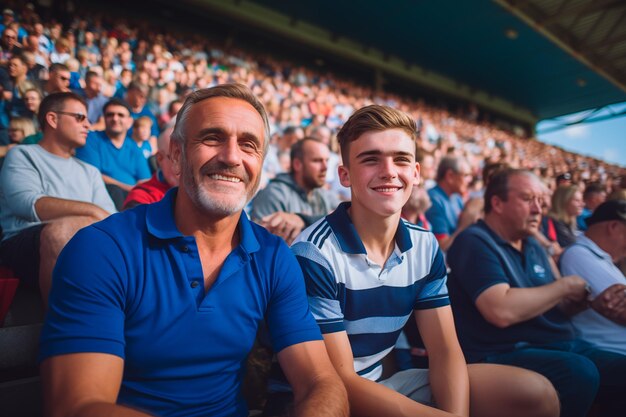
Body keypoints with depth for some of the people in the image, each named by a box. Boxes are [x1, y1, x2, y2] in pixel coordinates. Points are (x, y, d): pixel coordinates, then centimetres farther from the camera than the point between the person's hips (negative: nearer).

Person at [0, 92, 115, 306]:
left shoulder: (90, 171, 25)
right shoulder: (22, 155, 11)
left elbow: (110, 217, 8)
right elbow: (27, 204, -10)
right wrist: (92, 211, -17)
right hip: (26, 244, -4)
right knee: (61, 230, -38)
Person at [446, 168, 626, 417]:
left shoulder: (533, 247, 16)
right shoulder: (475, 242, -12)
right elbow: (502, 312, -25)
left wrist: (582, 300, 1)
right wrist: (564, 286, -11)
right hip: (504, 353, -8)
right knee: (579, 373, -31)